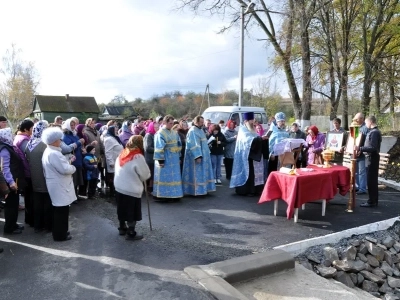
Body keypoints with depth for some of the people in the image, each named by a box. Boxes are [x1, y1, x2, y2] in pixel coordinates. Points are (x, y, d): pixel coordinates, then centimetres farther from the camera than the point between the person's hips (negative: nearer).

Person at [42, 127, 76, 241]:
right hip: (59, 186, -11)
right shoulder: (54, 154, -24)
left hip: (57, 185, 11)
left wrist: (69, 162, 8)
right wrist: (73, 167, -7)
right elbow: (65, 169, -26)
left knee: (59, 210, 20)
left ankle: (60, 231, 31)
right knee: (62, 211, 0)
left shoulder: (48, 151, 11)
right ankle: (60, 235, 11)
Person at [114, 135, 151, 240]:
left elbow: (119, 170, 13)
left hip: (119, 187, 7)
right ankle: (131, 233, 15)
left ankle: (122, 228, 36)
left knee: (122, 209, 21)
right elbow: (145, 174, -13)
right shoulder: (138, 157, -19)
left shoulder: (122, 154, 2)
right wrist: (141, 178, 8)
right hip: (132, 190, -7)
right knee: (132, 212, 7)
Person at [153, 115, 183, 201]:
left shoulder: (174, 133, 10)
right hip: (165, 159, -7)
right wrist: (160, 160, -19)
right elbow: (159, 148, -15)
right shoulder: (160, 133, -11)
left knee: (174, 177, 10)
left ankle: (173, 194, 19)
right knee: (164, 177, -1)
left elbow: (179, 145, 15)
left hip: (174, 159, 7)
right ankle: (162, 195, 7)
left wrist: (178, 156, 11)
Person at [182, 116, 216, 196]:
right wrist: (198, 156, -28)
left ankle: (202, 189, 19)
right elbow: (194, 145, -23)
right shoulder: (192, 131, -16)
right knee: (197, 174, -4)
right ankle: (196, 190, 4)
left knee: (203, 173, 12)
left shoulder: (201, 130, 13)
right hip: (196, 156, -10)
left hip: (203, 156, 10)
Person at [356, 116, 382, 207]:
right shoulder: (373, 131, 13)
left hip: (372, 158, -10)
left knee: (371, 181, -5)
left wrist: (360, 148, -24)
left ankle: (371, 201, 1)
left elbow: (373, 148, -24)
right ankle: (374, 200, 22)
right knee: (373, 180, 14)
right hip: (371, 158, 10)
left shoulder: (374, 132, -17)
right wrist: (361, 148, 16)